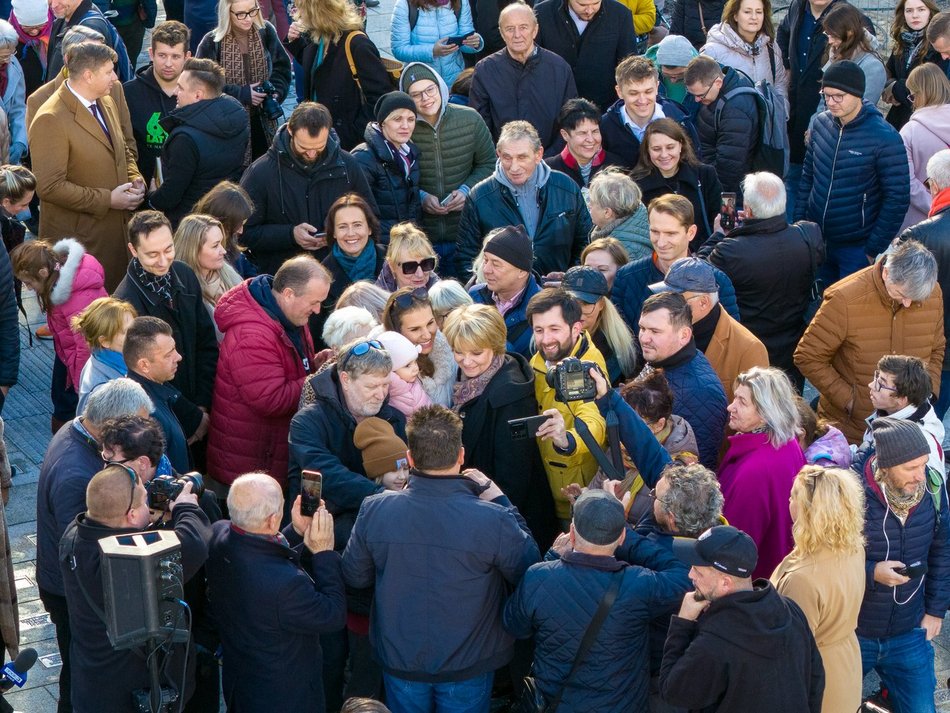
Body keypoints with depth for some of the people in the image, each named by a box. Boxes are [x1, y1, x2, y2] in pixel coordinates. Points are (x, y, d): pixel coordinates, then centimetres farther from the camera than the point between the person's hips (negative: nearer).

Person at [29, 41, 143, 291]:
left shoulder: (105, 102, 8)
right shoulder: (50, 120, -19)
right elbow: (50, 187, -23)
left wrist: (135, 180, 0)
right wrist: (107, 200, -19)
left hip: (117, 229, 8)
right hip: (79, 237, -8)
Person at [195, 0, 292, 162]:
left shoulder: (266, 32, -5)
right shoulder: (211, 43, -15)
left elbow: (282, 67, 7)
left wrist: (276, 91, -13)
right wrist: (241, 94, -19)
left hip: (263, 123, 4)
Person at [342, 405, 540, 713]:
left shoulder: (374, 511, -21)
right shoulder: (494, 520, -28)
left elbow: (354, 577, -4)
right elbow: (530, 574, -9)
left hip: (399, 662, 2)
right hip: (468, 665, -1)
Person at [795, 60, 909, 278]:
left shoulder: (884, 138, -17)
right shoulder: (821, 123, -1)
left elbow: (898, 198, -14)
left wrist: (875, 249, -12)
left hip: (856, 250, -5)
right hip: (815, 240, 5)